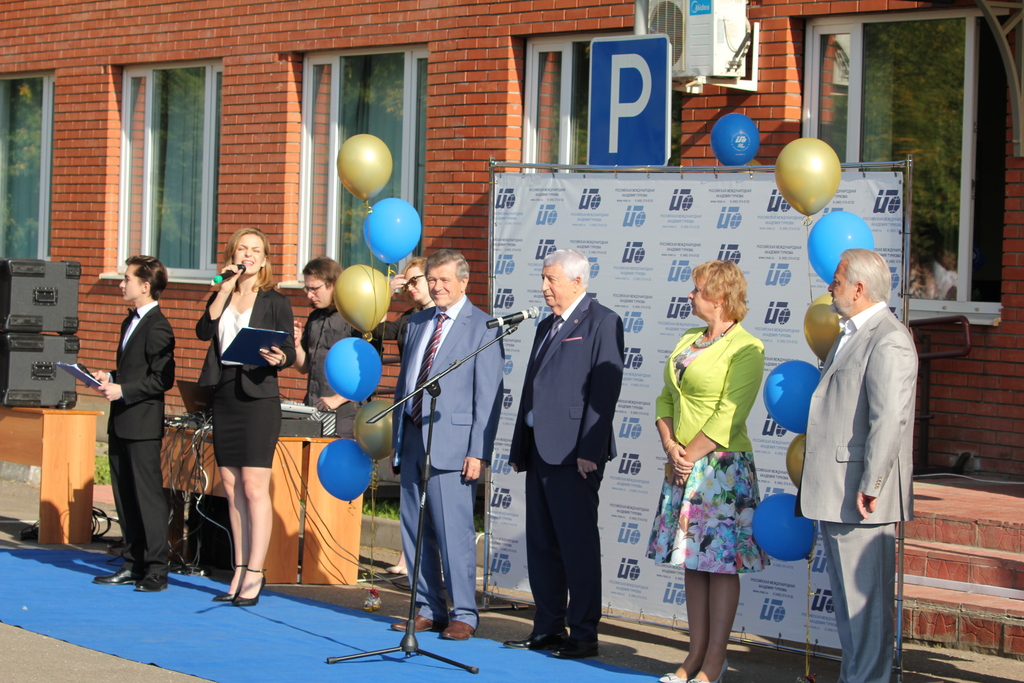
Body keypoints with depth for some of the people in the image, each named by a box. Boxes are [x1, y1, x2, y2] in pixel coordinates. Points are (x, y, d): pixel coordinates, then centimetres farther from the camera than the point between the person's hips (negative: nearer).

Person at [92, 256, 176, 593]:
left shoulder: (157, 328, -14)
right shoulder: (131, 322, 17)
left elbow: (162, 379, -19)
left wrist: (123, 390, -20)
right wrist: (109, 378, 8)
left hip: (143, 424, -10)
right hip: (121, 423, 10)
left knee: (148, 495, -6)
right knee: (125, 496, 12)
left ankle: (156, 571, -3)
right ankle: (133, 565, 19)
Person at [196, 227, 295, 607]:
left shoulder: (275, 302, 1)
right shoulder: (221, 298, 13)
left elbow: (290, 352, -2)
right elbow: (204, 332, -4)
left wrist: (278, 358, -23)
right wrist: (224, 291, -9)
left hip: (258, 398, -5)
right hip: (224, 397, 5)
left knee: (254, 489, -8)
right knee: (232, 489, 8)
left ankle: (255, 573, -6)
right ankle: (240, 572, 14)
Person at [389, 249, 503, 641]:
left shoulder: (482, 327, -4)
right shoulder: (418, 323, 16)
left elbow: (488, 396, -7)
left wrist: (478, 451, -13)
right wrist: (397, 435, 14)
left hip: (452, 443, -7)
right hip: (412, 440, 7)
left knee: (454, 530, -7)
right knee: (414, 529, 8)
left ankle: (463, 614, 0)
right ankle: (429, 609, 17)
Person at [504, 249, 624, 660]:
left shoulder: (602, 323, -6)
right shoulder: (547, 326, 21)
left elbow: (604, 390, -13)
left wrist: (589, 450, -19)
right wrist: (519, 448, 16)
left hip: (574, 454, -9)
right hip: (540, 452, 9)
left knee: (578, 545, -4)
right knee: (541, 545, 10)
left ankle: (584, 634, 0)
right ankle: (548, 629, 17)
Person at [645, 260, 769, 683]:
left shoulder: (745, 348, -10)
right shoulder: (689, 341, 14)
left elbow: (729, 414, -15)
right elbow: (666, 399, 14)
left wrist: (691, 456, -13)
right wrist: (671, 447, -2)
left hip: (722, 466, -8)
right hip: (683, 468, 8)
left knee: (721, 563, -3)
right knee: (692, 561, 10)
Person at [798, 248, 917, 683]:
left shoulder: (888, 342, -15)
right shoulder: (851, 334, 18)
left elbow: (889, 419, -22)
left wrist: (871, 486, -23)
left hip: (859, 496, -10)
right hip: (833, 493, 10)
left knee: (865, 598, -5)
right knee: (846, 597, 16)